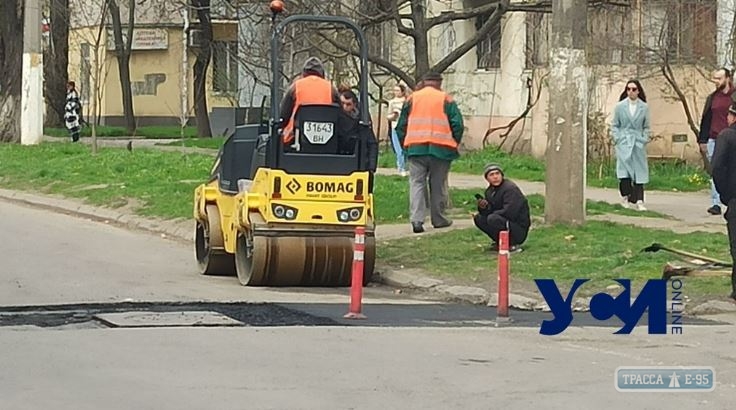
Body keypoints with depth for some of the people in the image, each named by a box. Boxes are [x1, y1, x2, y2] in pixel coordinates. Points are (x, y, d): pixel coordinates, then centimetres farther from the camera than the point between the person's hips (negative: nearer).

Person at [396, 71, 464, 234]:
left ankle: (417, 219, -14)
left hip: (416, 147, 1)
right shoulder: (446, 100, 4)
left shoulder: (412, 99, 9)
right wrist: (454, 144, 13)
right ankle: (438, 219, 16)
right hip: (440, 148, -1)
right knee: (438, 184, 10)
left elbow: (401, 125, 12)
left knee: (417, 182, 0)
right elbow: (457, 125, 0)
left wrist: (404, 145, 21)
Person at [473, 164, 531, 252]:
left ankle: (512, 245, -17)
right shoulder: (490, 191, 10)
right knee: (478, 218, 2)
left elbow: (510, 212, -27)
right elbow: (489, 211, 10)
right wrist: (483, 208, -14)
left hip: (519, 230, -9)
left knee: (493, 219, -31)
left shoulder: (510, 188, -17)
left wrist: (490, 213, -13)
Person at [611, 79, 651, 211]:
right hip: (624, 143, -1)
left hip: (638, 144, 1)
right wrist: (617, 139, -3)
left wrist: (645, 140, 1)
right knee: (624, 169, -10)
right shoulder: (620, 106, 3)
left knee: (639, 171, -2)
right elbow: (614, 125, 8)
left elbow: (646, 127, 12)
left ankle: (638, 201, -2)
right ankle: (626, 197, 4)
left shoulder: (644, 107, 6)